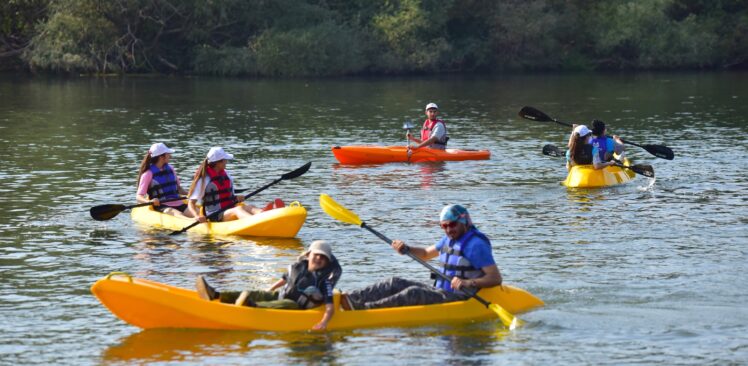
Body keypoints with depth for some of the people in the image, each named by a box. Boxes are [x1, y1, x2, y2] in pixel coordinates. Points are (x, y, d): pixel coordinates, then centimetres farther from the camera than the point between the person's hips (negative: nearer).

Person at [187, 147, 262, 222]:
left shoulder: (226, 175, 15)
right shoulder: (204, 180, -6)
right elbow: (191, 203, -6)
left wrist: (236, 198, 2)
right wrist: (197, 216, -24)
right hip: (214, 216, -6)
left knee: (249, 207, -24)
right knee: (238, 209, -33)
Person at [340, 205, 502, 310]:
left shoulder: (476, 245, -14)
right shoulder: (449, 240, 15)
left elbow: (496, 278, -19)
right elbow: (425, 253, 30)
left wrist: (468, 284, -31)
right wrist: (405, 249, 10)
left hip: (460, 299, -9)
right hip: (440, 292, 9)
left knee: (414, 293, -29)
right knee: (396, 283, -4)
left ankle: (364, 309, -40)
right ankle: (350, 299, -19)